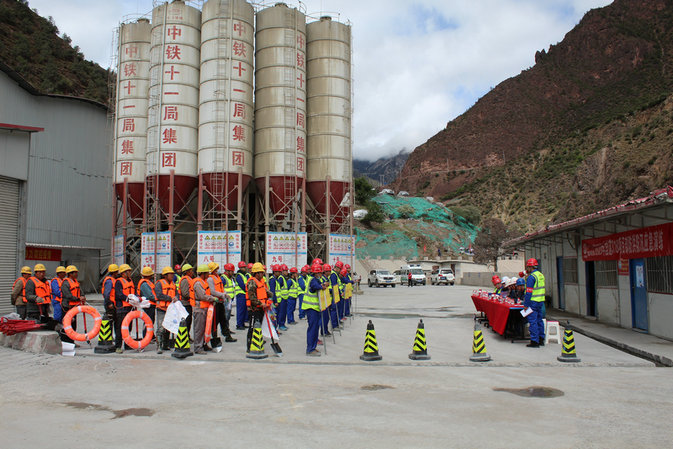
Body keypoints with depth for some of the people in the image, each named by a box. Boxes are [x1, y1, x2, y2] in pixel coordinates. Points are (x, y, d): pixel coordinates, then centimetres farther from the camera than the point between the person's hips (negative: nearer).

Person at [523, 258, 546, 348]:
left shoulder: (531, 277, -16)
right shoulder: (541, 275, 12)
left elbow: (529, 292, -17)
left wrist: (526, 304, -13)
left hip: (533, 301, -9)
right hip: (541, 300, 9)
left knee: (533, 321, -4)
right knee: (539, 320, 16)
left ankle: (534, 341, -4)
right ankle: (541, 339, 22)